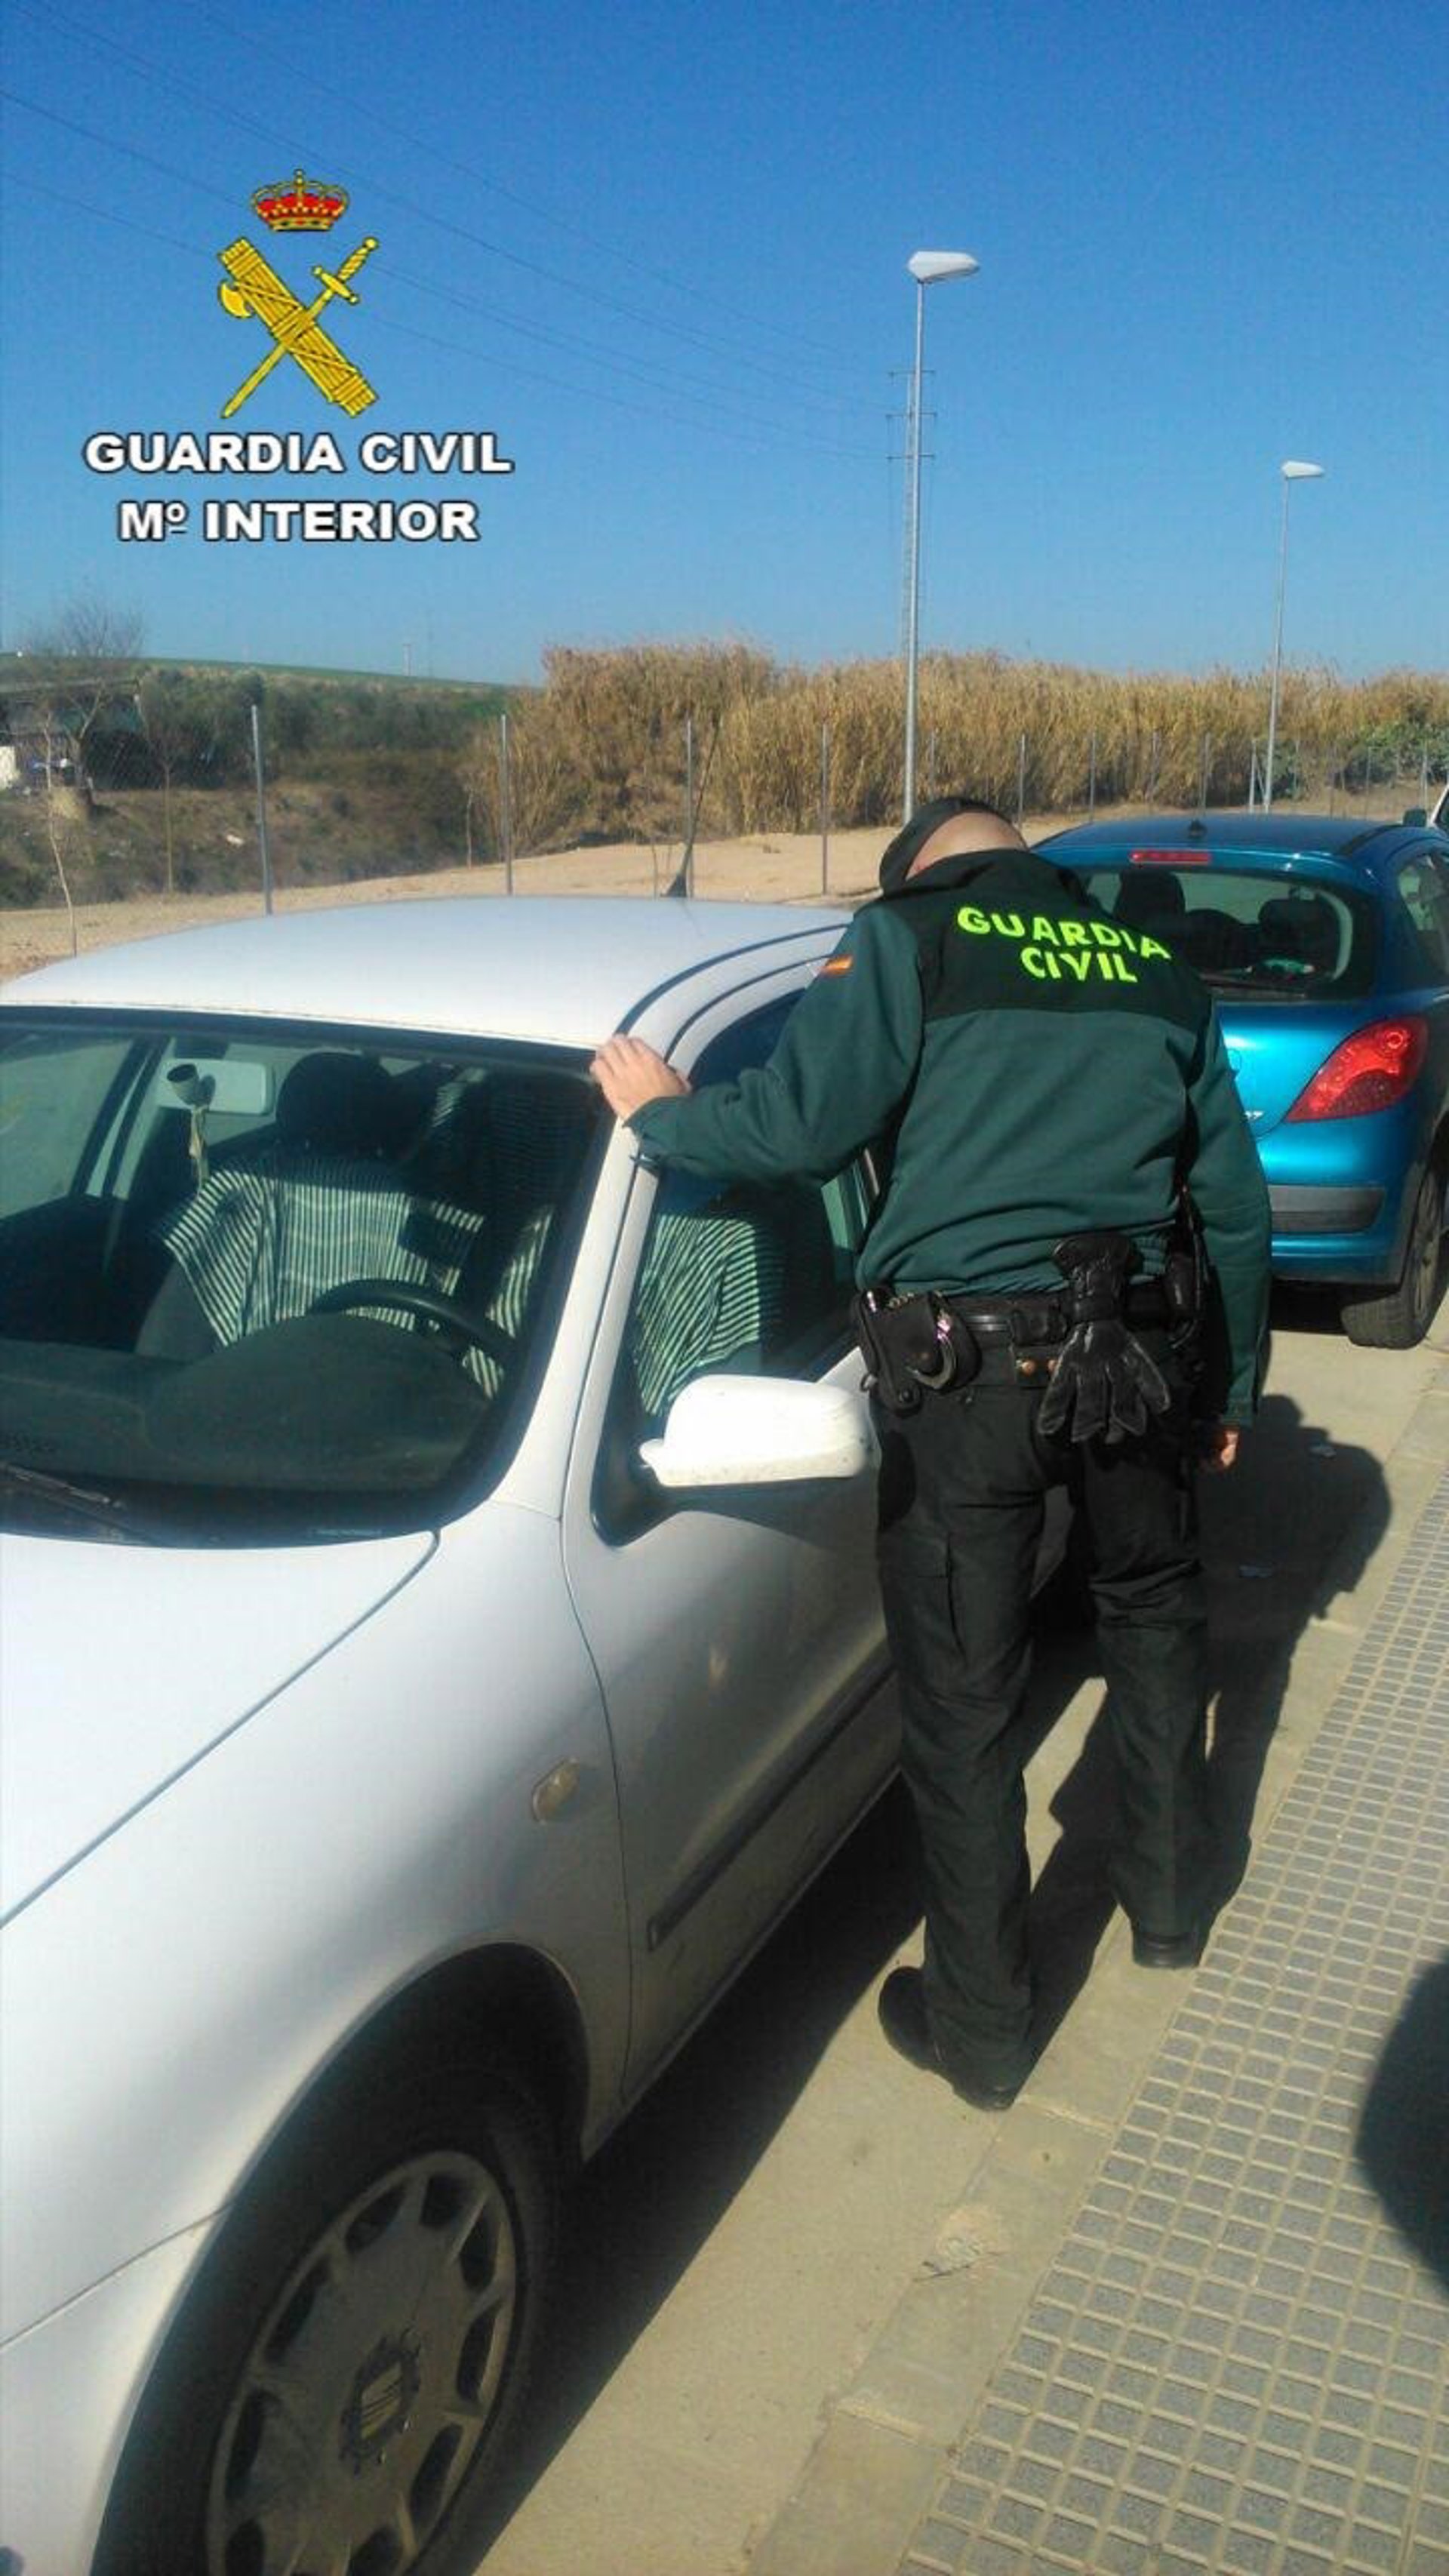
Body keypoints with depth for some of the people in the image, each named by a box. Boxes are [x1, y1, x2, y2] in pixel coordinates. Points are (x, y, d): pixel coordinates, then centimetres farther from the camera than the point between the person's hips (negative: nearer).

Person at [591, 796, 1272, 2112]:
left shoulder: (910, 938, -3)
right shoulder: (1159, 967, 12)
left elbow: (799, 1124, -17)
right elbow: (1236, 1203, 14)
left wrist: (661, 1112, 2)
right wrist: (1231, 1385, 24)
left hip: (966, 1372, -5)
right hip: (1140, 1356, 5)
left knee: (965, 1705, 7)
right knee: (1155, 1611, 28)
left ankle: (979, 2027, 21)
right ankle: (1172, 1904, 44)